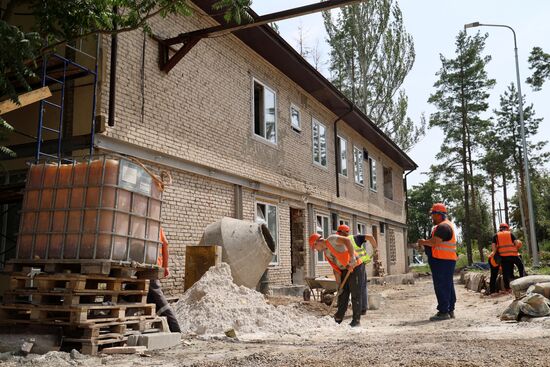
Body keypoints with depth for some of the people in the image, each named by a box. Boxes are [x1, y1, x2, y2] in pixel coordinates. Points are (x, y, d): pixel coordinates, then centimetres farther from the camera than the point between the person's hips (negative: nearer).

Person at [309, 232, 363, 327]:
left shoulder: (331, 239, -13)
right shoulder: (326, 252, 14)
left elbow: (347, 240, -28)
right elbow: (335, 267, 13)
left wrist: (352, 258, -34)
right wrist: (338, 283, 7)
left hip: (354, 267, -9)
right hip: (344, 270, 9)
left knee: (355, 295, -3)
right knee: (342, 294, 11)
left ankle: (356, 320, 3)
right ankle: (338, 318, 20)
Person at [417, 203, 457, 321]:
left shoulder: (443, 226, -15)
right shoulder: (448, 225, 21)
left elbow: (435, 241, -25)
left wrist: (423, 242, -9)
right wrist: (426, 243, 15)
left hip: (441, 261, -11)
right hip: (448, 260, 11)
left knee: (441, 286, -8)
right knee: (448, 286, 14)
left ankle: (443, 311, -6)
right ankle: (450, 310, 20)